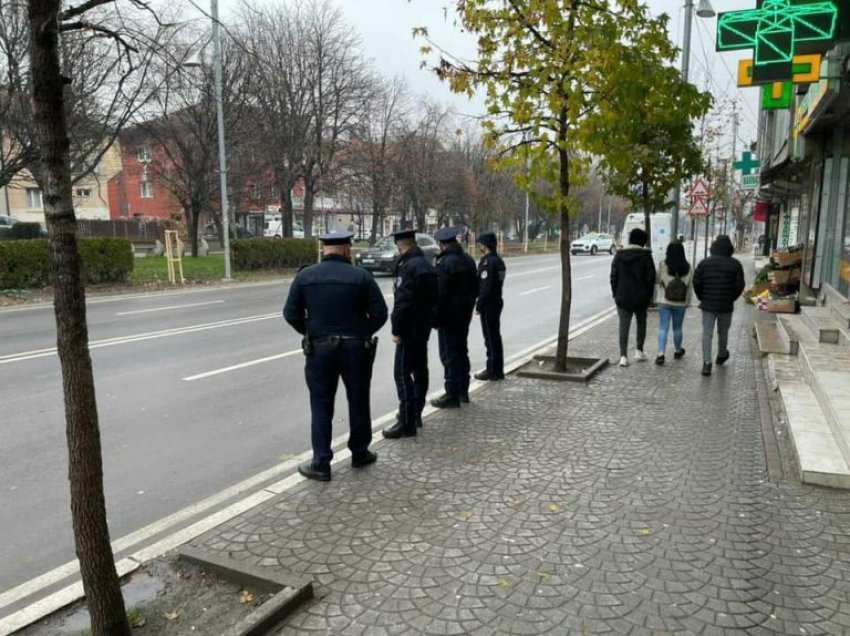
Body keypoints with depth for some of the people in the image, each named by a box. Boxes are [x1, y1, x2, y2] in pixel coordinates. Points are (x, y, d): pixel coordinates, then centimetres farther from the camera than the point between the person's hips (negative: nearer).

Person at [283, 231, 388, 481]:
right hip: (356, 348, 0)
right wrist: (362, 333, 9)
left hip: (320, 348, 1)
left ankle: (321, 464, 9)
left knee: (321, 407, 7)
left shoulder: (305, 276, -1)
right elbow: (380, 313, -6)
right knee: (358, 402, 14)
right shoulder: (361, 276, -5)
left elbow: (291, 313, 0)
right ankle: (360, 453, 28)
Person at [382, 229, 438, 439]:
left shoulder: (408, 266, -18)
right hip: (423, 327, 10)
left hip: (410, 328, -10)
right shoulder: (427, 265, 13)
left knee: (402, 374, -8)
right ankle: (415, 415, 26)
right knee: (419, 370, 15)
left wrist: (396, 330, -18)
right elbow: (433, 298, 18)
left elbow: (402, 302, -23)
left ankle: (407, 423, -8)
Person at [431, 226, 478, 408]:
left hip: (449, 316, -8)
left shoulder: (444, 263, -19)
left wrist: (435, 317, -13)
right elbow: (476, 288, 13)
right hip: (465, 314, 8)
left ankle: (452, 395, 2)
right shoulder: (468, 260, 7)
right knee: (461, 352, 18)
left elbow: (440, 293, -20)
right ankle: (463, 391, 27)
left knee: (450, 355, -2)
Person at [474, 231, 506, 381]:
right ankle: (496, 369, 23)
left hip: (488, 304, -9)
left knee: (490, 337, -2)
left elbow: (486, 287, -22)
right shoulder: (498, 260, 12)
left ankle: (493, 370, 5)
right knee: (495, 336, 15)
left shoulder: (487, 262, -18)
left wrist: (478, 305, -16)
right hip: (497, 301, 9)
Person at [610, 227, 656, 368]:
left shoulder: (619, 256, 2)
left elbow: (614, 277, 4)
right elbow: (651, 278, -5)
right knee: (641, 323, 18)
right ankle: (639, 351, 17)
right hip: (641, 298, -1)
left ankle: (623, 356, -6)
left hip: (623, 298, 1)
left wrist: (615, 294, 11)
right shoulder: (646, 256, -6)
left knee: (624, 326, 1)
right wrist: (649, 295, 4)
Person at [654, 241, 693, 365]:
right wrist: (688, 302, 8)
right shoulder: (688, 267, -4)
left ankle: (661, 353, -11)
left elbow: (658, 280, -1)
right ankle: (677, 351, 33)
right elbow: (690, 286, 0)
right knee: (677, 328, 17)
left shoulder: (663, 265, -12)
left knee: (663, 328, 1)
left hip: (664, 301, -2)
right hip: (681, 303, 2)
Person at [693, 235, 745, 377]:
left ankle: (706, 363, -7)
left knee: (707, 334, 0)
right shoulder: (735, 264, -5)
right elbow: (739, 285, -6)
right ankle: (721, 356, 38)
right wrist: (731, 298, 10)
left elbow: (696, 282, -5)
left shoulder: (704, 262, -3)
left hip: (708, 305, 0)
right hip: (726, 306, 0)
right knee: (723, 333, 18)